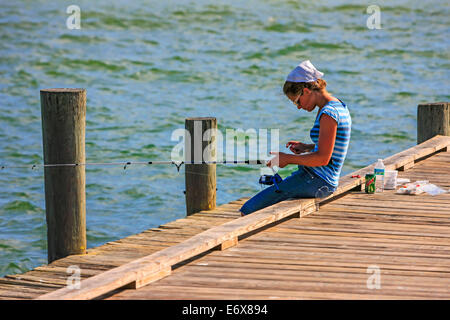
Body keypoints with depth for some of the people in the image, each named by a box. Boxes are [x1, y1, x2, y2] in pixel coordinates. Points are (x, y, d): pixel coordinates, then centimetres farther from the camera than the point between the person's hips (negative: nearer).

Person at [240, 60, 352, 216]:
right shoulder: (338, 105, 12)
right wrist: (307, 147, 14)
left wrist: (288, 159, -14)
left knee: (248, 211, -14)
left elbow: (323, 158, -23)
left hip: (315, 182, -11)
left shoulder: (328, 114, -19)